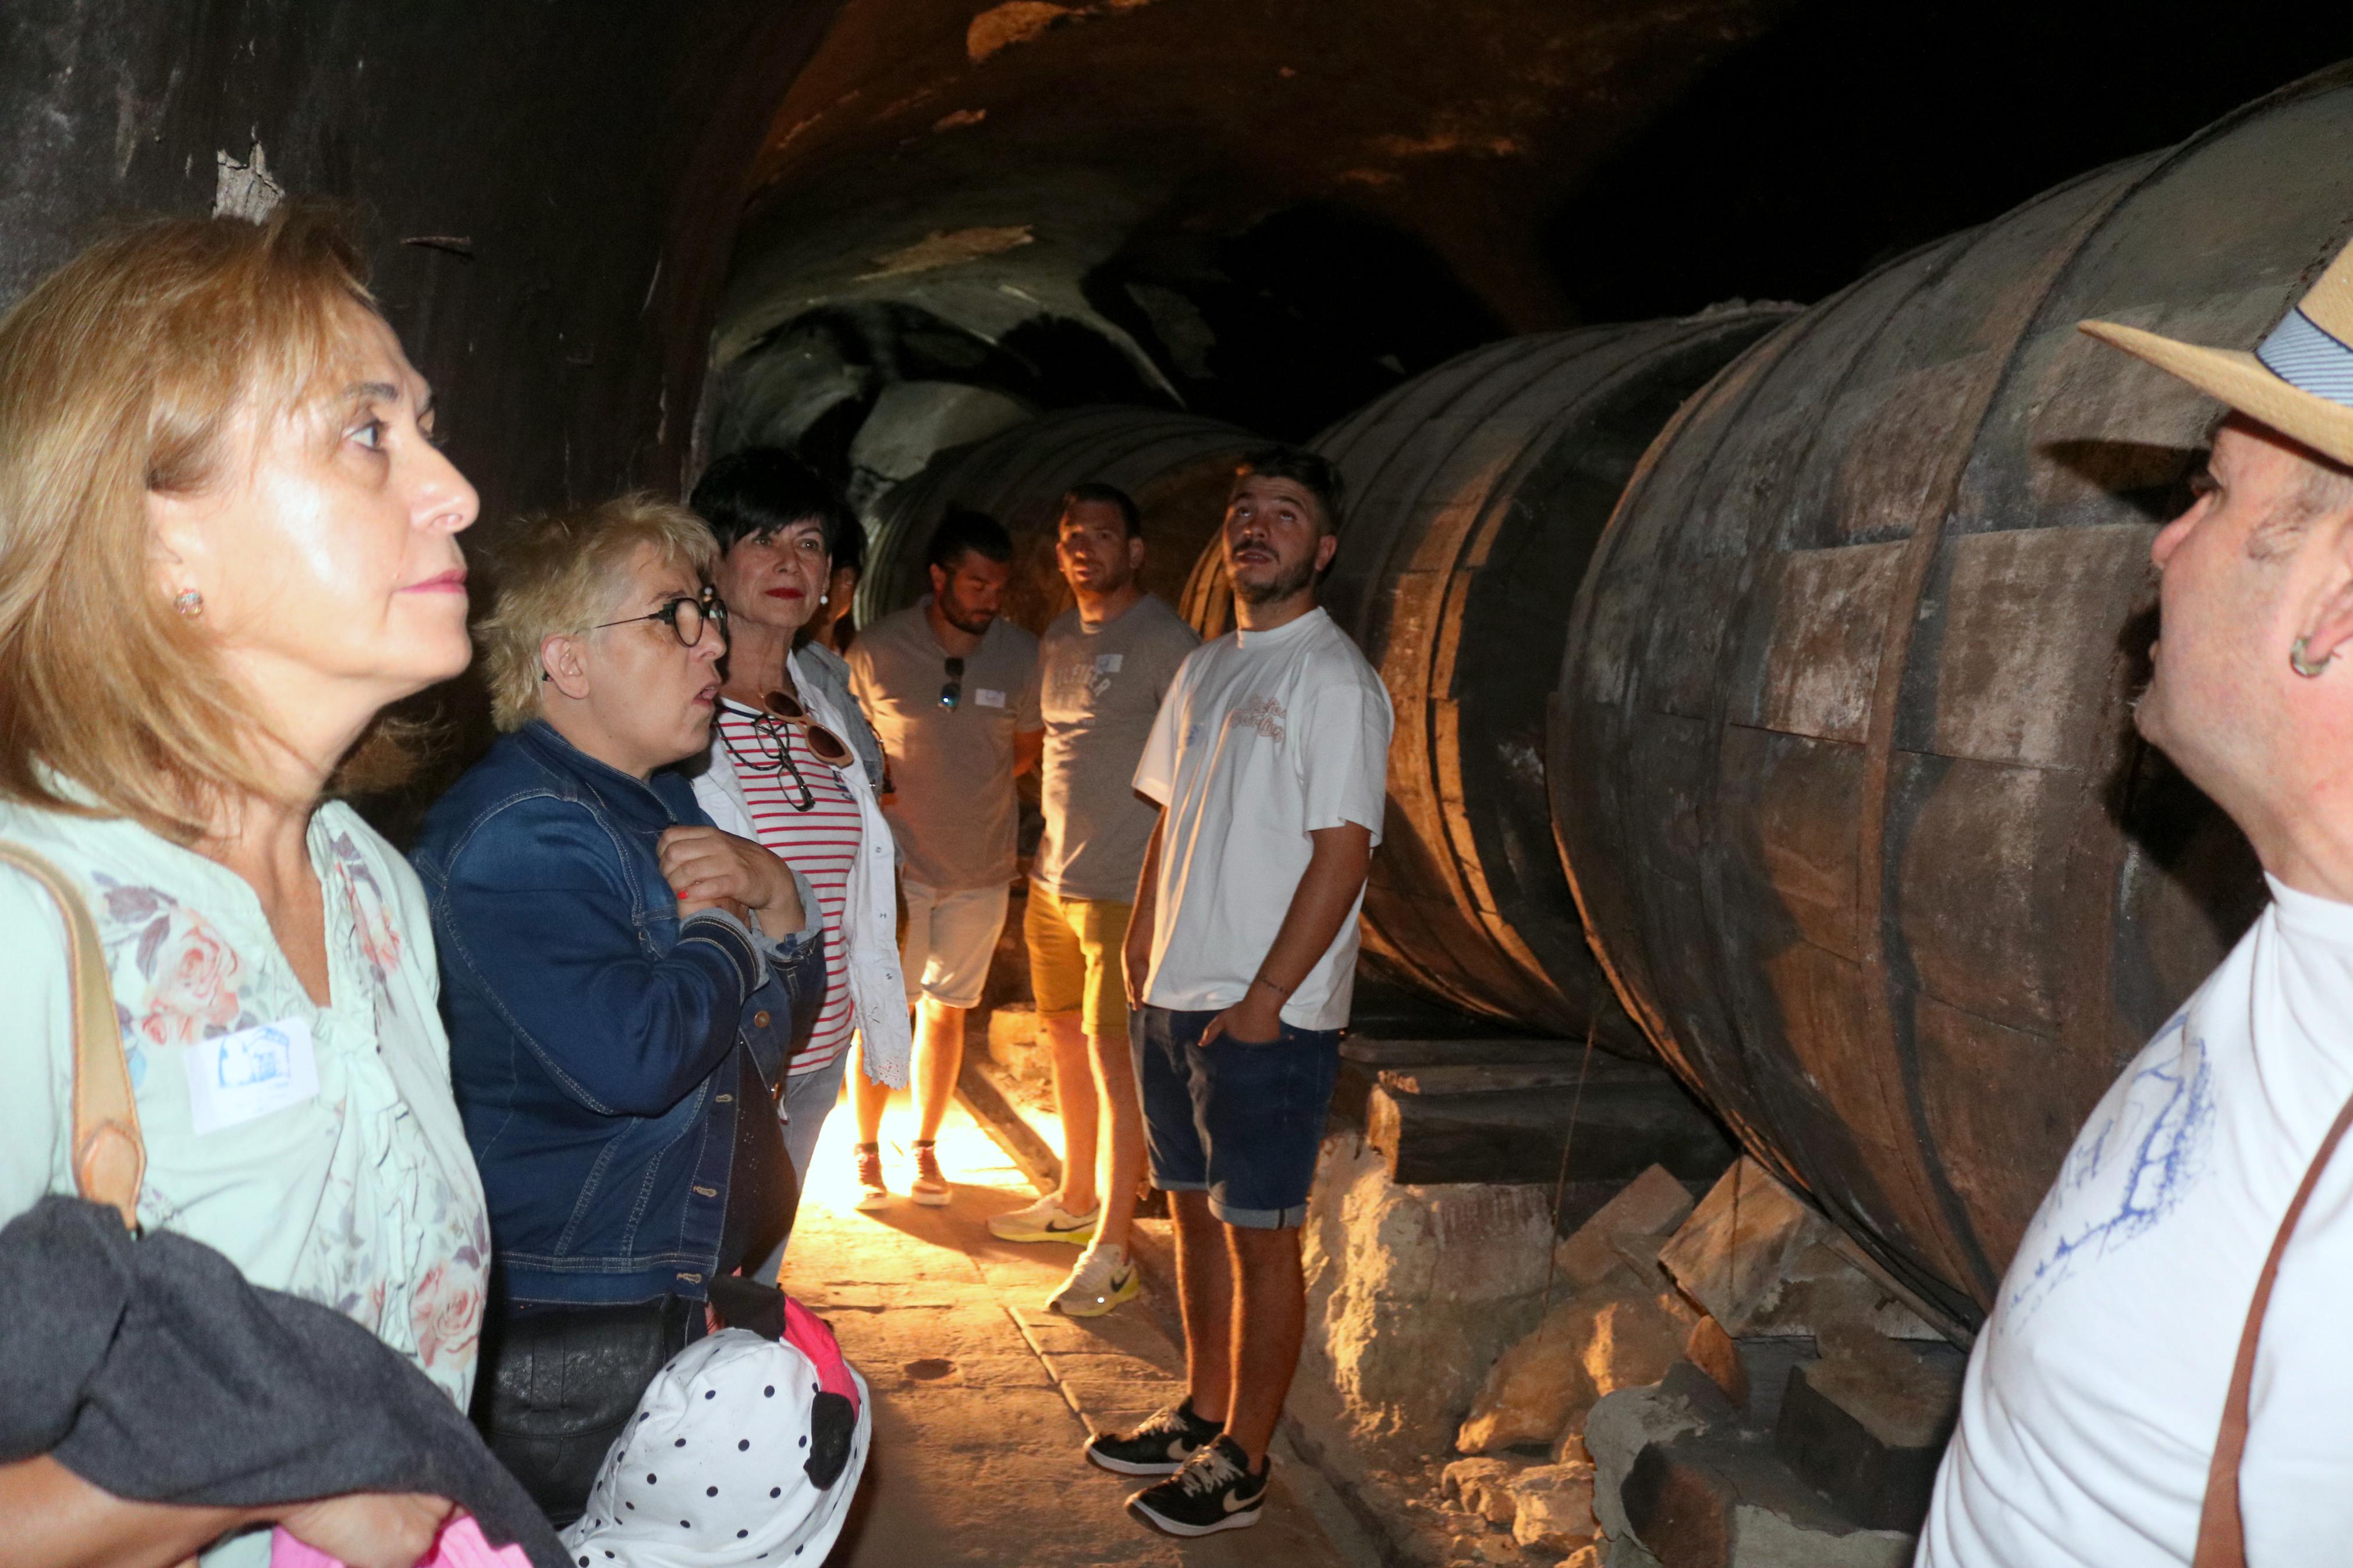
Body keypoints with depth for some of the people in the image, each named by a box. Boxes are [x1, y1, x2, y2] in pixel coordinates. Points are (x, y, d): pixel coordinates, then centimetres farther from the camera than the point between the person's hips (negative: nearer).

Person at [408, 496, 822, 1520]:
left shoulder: (664, 804, 12)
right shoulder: (514, 834, -20)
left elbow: (793, 1002, 16)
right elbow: (632, 1057, -33)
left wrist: (775, 892, -5)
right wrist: (725, 930, -14)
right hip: (564, 1328, -9)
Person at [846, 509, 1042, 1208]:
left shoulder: (1022, 655, -5)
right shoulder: (877, 650, -9)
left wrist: (970, 789, 2)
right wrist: (880, 793, -3)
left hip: (980, 867, 2)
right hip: (896, 864, -2)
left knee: (946, 1010, 13)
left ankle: (925, 1150, 27)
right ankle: (866, 1152, 19)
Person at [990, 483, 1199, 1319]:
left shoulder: (1166, 641, -11)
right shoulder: (1057, 640, 13)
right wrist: (1044, 858, 18)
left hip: (1126, 892, -8)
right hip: (1053, 883, 8)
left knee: (1114, 1061, -7)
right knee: (1066, 1043, 18)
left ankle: (1111, 1251, 0)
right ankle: (1075, 1198, 35)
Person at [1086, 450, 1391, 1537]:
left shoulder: (1334, 678, -12)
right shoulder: (1205, 668, 13)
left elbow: (1342, 853, -16)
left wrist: (1266, 997, -18)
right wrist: (1141, 951, 12)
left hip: (1267, 1013, -8)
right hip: (1173, 998, 8)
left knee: (1259, 1234, 2)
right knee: (1194, 1212, 17)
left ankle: (1240, 1463, 14)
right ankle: (1200, 1416, 32)